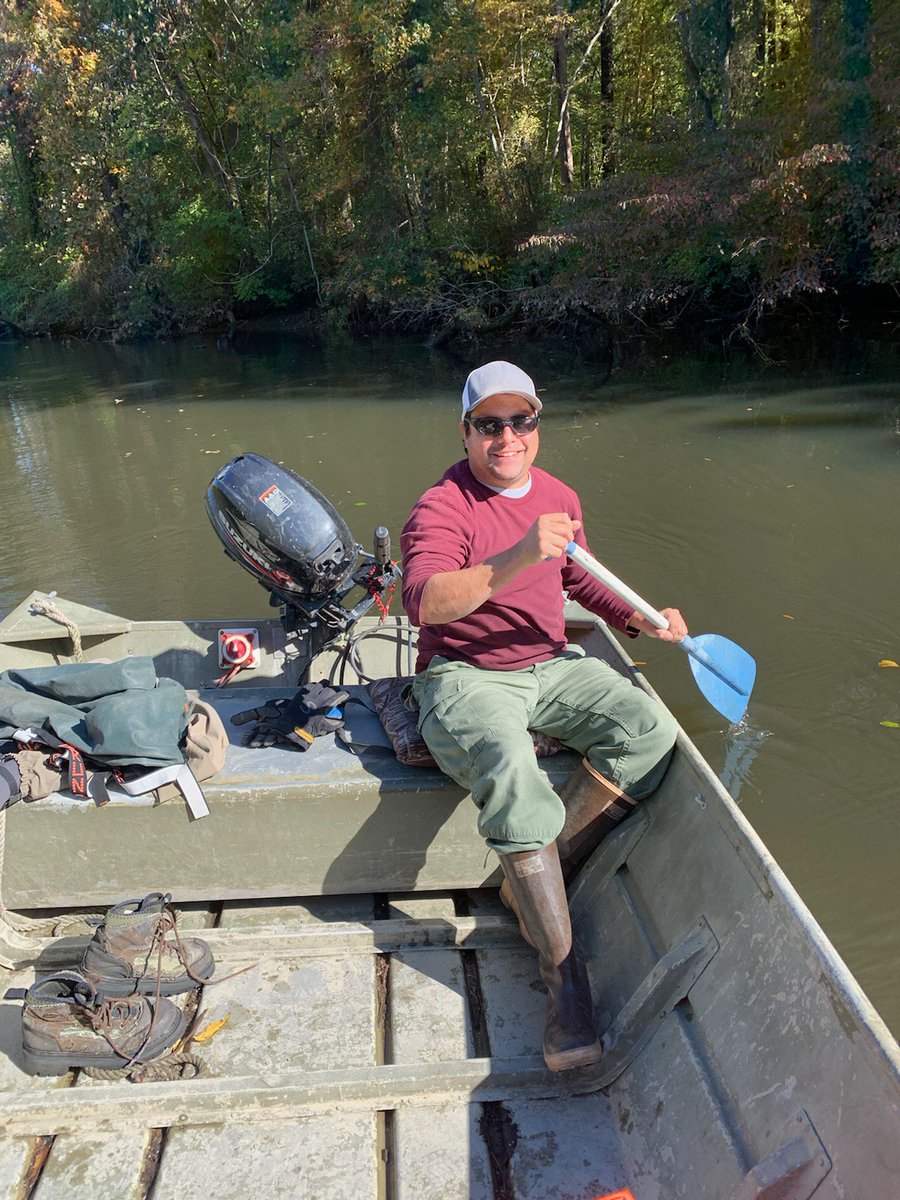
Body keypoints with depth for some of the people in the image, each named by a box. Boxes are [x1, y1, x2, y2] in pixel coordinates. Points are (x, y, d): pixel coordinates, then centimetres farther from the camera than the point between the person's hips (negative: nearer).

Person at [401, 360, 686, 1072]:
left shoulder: (559, 498, 10)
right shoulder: (441, 509, -12)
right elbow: (423, 601, -30)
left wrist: (640, 622, 10)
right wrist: (515, 560, -43)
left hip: (550, 667, 6)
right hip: (463, 677, -6)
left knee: (650, 730, -18)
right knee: (512, 771, -34)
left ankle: (534, 880, -6)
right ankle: (563, 971, -19)